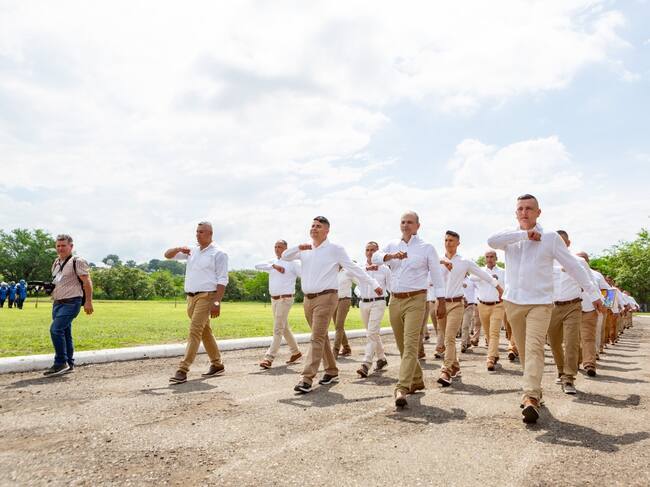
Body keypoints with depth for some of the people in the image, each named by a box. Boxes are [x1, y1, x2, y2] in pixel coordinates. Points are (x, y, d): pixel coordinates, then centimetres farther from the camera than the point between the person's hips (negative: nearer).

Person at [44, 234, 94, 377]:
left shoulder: (77, 262, -8)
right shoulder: (56, 263, 17)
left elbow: (87, 282, -12)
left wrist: (88, 301, -17)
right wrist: (49, 287, 11)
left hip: (71, 303, -8)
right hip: (57, 303, 8)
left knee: (55, 329, -19)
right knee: (64, 333, 11)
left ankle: (60, 363, -11)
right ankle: (69, 364, 19)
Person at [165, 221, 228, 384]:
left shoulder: (218, 253, -5)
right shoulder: (192, 251, 14)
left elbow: (222, 280, -10)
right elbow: (167, 255, 16)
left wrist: (217, 302, -19)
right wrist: (179, 249, -6)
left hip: (206, 296, -7)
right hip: (191, 297, 7)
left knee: (195, 331, -14)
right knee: (204, 331, 14)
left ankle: (182, 371, -15)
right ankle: (217, 365, 26)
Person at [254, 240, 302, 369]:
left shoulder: (292, 263, -1)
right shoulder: (272, 263, 12)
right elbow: (257, 266, -6)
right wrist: (274, 266, -17)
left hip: (285, 299, -7)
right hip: (274, 299, 7)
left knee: (278, 329, -10)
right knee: (284, 328, 16)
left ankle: (269, 358, -10)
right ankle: (295, 352, 31)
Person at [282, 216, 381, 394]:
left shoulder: (335, 249, -2)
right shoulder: (305, 250, 13)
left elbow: (354, 269, -2)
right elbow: (285, 256, 12)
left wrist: (374, 284, -3)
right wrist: (298, 247, -8)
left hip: (326, 297, -6)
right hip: (308, 299, 6)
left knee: (317, 338, -12)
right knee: (321, 337, 14)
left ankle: (306, 379, -15)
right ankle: (332, 372, 26)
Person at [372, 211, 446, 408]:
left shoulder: (427, 248, 2)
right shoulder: (392, 245, 12)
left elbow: (437, 277, 3)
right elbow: (375, 257, -7)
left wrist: (441, 303, 0)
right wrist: (392, 256, -27)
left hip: (415, 301, -5)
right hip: (395, 301, 5)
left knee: (410, 345, -16)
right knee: (402, 345, 13)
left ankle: (402, 389, -20)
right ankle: (417, 381, 29)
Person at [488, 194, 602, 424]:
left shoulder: (551, 238, 2)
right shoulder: (510, 236, 8)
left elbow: (573, 266, 5)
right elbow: (492, 241, -15)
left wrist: (593, 293, 5)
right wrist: (525, 234, -16)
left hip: (540, 303, -3)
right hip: (513, 302, 3)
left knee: (534, 349, -18)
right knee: (523, 350, 11)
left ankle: (531, 399, -24)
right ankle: (535, 390, 27)